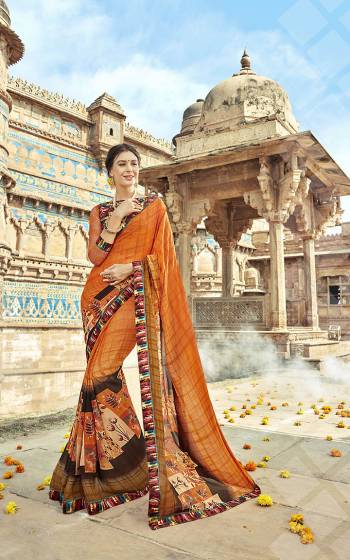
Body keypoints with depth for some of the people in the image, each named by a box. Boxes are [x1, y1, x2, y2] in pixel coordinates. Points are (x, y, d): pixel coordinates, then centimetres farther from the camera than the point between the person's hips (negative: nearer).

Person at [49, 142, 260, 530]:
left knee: (101, 372, -15)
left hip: (135, 295, -4)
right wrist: (115, 220, -6)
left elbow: (162, 255, 1)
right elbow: (94, 257, 3)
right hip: (99, 296, 4)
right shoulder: (100, 212, 17)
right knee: (102, 375, 3)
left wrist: (131, 268, -14)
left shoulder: (155, 205, 10)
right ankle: (110, 465, 19)